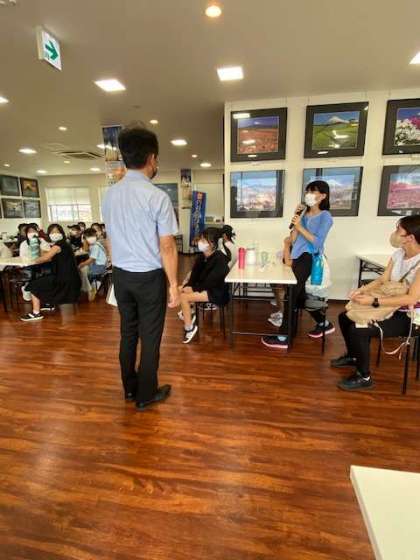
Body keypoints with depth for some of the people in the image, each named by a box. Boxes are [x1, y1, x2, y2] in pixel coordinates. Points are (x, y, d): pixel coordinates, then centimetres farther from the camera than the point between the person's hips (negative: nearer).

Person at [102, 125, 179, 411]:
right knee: (150, 337, 9)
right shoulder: (157, 196, -16)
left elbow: (113, 237, 10)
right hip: (149, 277, -6)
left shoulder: (110, 194, 3)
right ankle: (146, 395, 26)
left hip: (120, 274, 6)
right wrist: (174, 285, -9)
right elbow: (167, 248, -16)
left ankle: (129, 388, 36)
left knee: (128, 332, 18)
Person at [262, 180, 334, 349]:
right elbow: (293, 240, 8)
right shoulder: (304, 214, 14)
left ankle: (283, 338, 0)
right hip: (297, 258, 8)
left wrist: (299, 226, -18)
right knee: (299, 296, 17)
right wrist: (295, 220, 0)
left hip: (308, 259, -8)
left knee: (291, 296, -8)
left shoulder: (325, 216, -5)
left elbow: (318, 242, -17)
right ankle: (323, 323, 37)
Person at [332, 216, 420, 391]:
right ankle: (353, 356, 28)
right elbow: (382, 280, 3)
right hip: (393, 308, 9)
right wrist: (362, 289, -16)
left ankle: (364, 377, -4)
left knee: (357, 329, -26)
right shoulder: (398, 254, 1)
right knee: (345, 317, 7)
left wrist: (373, 301, -34)